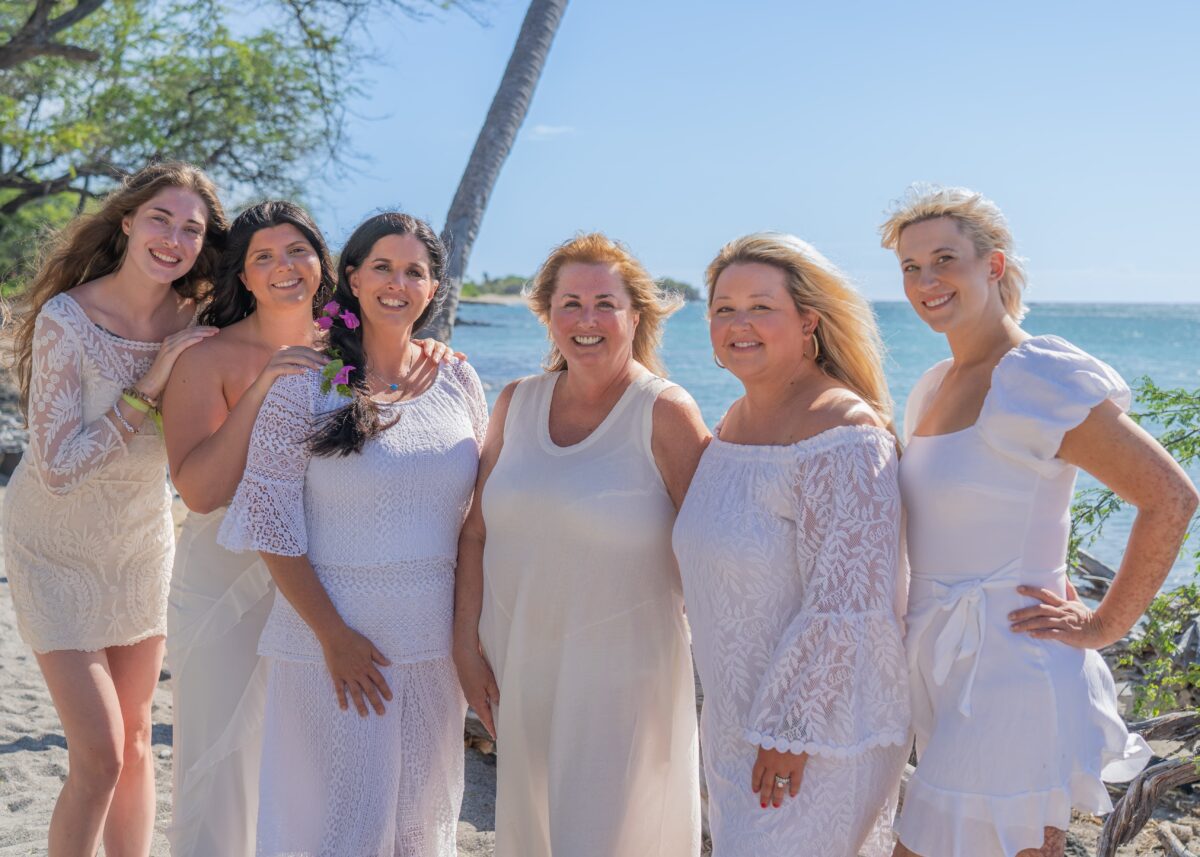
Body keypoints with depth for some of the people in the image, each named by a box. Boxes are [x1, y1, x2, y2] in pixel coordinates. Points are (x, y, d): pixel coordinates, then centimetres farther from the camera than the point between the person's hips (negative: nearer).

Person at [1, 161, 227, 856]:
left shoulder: (195, 321, -10)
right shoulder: (66, 318, -23)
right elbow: (58, 469, -26)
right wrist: (148, 387, -30)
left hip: (142, 540, 4)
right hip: (58, 547, -4)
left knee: (136, 740, 12)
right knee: (100, 754, -6)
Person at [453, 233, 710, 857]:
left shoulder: (665, 413, -11)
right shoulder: (517, 403, 3)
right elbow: (477, 532, 7)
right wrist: (466, 645, 4)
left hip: (620, 673, -5)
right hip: (518, 668, 5)